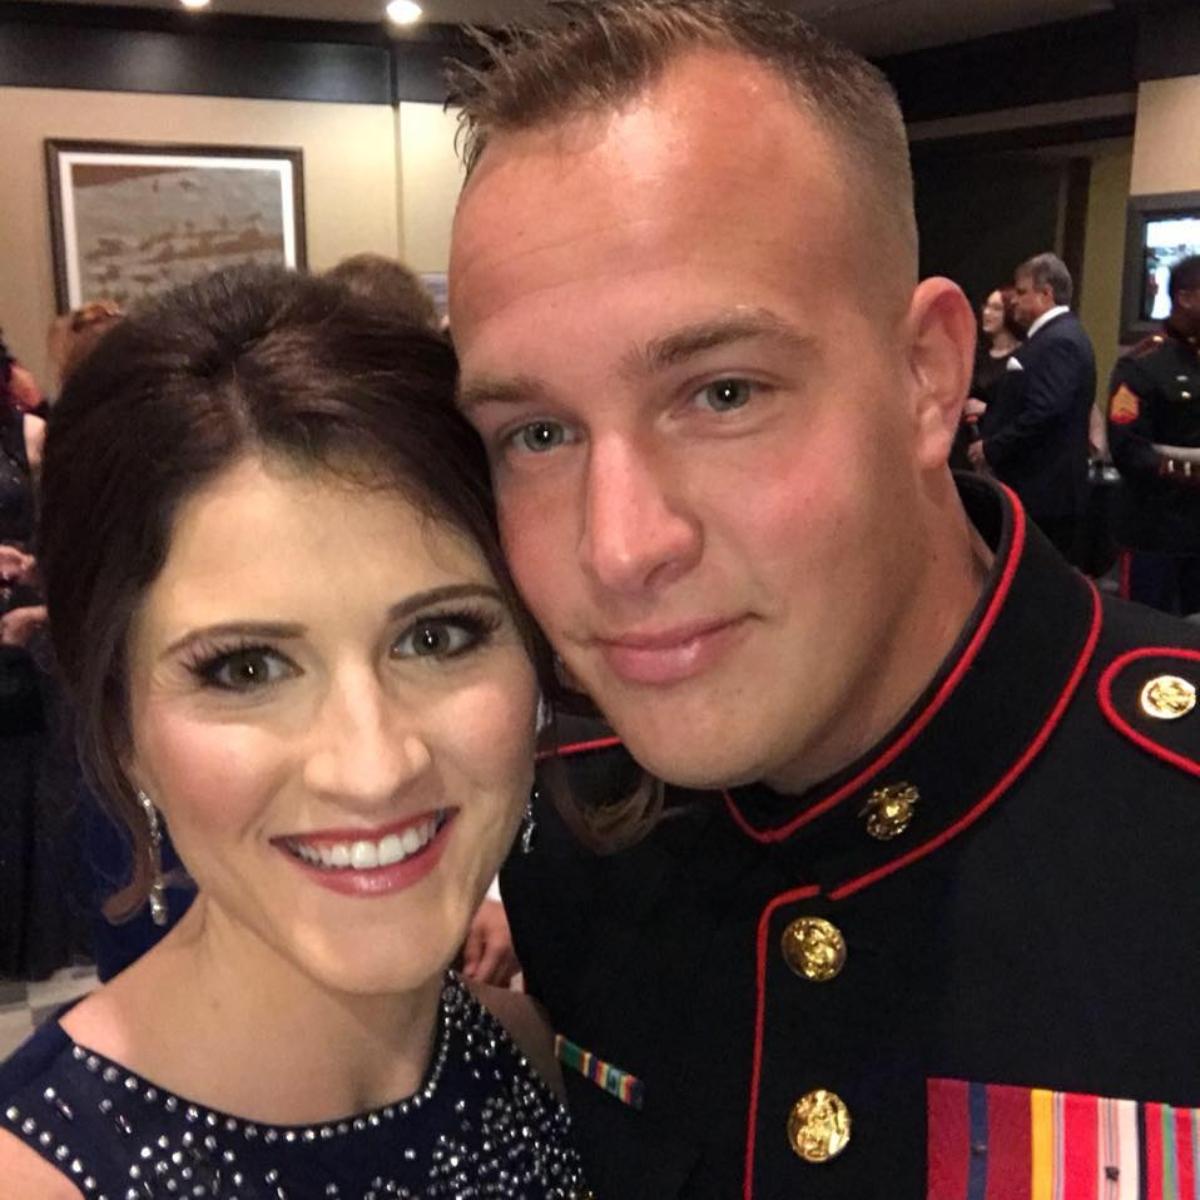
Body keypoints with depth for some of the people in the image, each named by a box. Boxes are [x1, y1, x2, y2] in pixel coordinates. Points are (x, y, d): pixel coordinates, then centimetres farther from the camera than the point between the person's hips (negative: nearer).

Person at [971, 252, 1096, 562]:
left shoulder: (1059, 340, -16)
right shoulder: (1053, 335, 17)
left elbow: (1044, 414, -25)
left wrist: (992, 448, -17)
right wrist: (987, 415, 7)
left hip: (1043, 490, -10)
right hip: (1043, 486, 10)